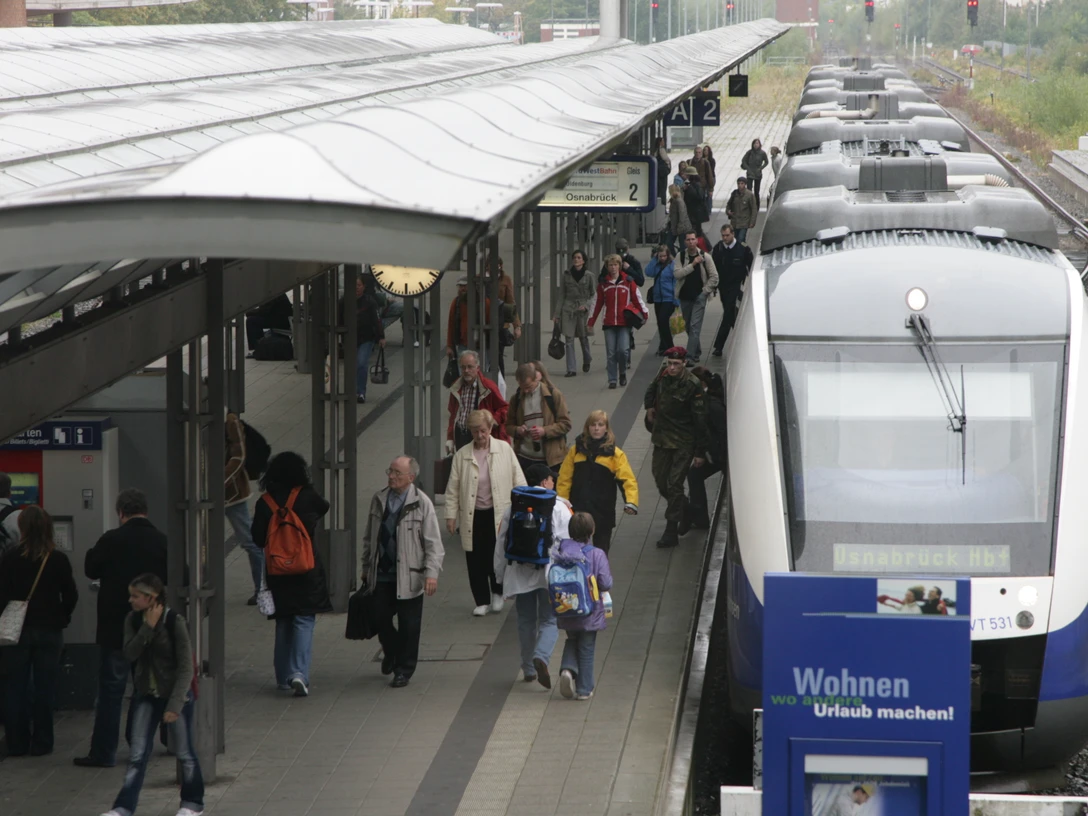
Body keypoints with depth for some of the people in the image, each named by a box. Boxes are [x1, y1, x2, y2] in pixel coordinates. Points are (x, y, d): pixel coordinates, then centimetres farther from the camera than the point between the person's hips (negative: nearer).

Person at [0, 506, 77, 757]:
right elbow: (71, 595, -2)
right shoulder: (59, 560, -8)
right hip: (50, 630, 0)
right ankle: (41, 743, 7)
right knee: (45, 687, 7)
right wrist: (62, 617, 14)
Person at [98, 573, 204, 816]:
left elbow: (185, 668, -16)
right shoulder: (133, 621, -2)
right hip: (146, 695, 4)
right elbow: (130, 654, -14)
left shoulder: (175, 622, -16)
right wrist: (148, 627, -22)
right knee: (138, 755, 0)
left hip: (176, 694, -4)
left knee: (184, 753, 8)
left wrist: (175, 705, -21)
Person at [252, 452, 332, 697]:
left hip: (278, 571, 2)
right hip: (307, 569, -2)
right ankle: (299, 672, -18)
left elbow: (258, 539, -2)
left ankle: (283, 677, 18)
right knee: (304, 621, -1)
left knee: (283, 622, 15)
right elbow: (324, 508, 12)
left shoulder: (265, 502, -6)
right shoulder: (307, 497, -10)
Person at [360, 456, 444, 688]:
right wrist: (366, 568, 17)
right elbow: (369, 538, 16)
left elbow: (433, 543, -8)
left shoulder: (421, 503, -7)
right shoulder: (379, 499, 7)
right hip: (381, 573, 4)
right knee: (379, 618, 6)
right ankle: (392, 652, 34)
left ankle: (403, 669, 15)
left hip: (408, 576, -4)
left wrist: (431, 573, -17)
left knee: (408, 625, 2)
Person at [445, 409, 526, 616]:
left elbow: (518, 480, 2)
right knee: (475, 560, 5)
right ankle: (481, 601, 18)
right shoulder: (462, 455, 0)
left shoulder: (504, 450, -1)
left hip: (498, 514, -1)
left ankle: (497, 593, 28)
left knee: (497, 557, 3)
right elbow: (452, 489, 3)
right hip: (472, 516, 1)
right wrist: (451, 515, 0)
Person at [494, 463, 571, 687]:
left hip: (520, 573, 3)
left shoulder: (513, 509, 3)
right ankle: (541, 656, -25)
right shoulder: (559, 508, -6)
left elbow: (502, 544, 7)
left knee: (526, 621, 15)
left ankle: (529, 669, 20)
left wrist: (500, 574, 17)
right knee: (549, 620, 1)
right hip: (550, 574, -3)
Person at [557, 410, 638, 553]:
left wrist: (631, 502, -28)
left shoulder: (614, 454, -5)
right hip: (578, 511, 1)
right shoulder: (576, 450, 0)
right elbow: (564, 479, 0)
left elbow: (628, 480, -13)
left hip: (603, 513, -1)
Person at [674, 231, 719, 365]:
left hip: (699, 296, -3)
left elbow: (714, 277, 0)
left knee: (695, 326, -11)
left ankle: (691, 356, -15)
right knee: (688, 326, 13)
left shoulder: (705, 256, -4)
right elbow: (677, 274, -14)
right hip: (685, 296, 3)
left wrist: (706, 290, -7)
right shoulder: (681, 256, 0)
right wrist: (693, 265, -20)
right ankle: (696, 349, 31)